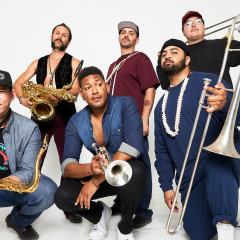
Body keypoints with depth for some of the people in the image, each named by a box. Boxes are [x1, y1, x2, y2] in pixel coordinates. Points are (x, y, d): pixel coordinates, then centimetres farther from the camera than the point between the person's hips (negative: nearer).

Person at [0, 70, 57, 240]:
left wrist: (14, 180, -40)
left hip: (15, 187, 0)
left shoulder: (28, 128, -11)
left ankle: (18, 221, 5)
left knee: (47, 191, -28)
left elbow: (28, 170, -15)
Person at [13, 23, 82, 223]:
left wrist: (58, 98, -26)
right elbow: (19, 83, 10)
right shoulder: (38, 62, 18)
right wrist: (22, 98, -13)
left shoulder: (73, 62, 9)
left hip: (64, 115, -2)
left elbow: (76, 88, -7)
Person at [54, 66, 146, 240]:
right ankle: (100, 213, 14)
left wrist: (96, 181, -31)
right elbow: (67, 167, -15)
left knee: (133, 171, -38)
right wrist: (91, 168, -40)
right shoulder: (75, 122, -7)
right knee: (62, 197, -20)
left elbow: (133, 146, -31)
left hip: (128, 172, -3)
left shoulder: (125, 105, -18)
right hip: (99, 174, 3)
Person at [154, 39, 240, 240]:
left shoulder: (207, 81, 0)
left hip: (222, 154, -5)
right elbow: (162, 150, 18)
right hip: (189, 175, 6)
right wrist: (166, 185, 9)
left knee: (218, 169, -41)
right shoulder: (162, 106, 17)